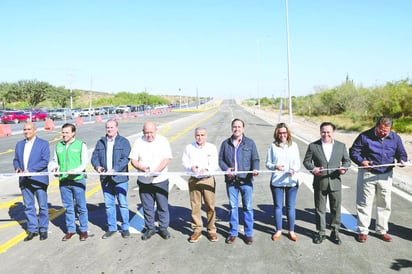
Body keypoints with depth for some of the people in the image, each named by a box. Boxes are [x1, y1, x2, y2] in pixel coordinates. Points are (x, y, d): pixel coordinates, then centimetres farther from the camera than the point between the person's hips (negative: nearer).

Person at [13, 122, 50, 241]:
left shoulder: (43, 143, -4)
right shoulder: (19, 144, 13)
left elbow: (45, 161, -12)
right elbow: (15, 160, 16)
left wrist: (30, 170, -20)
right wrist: (17, 168, -6)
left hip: (39, 180, -5)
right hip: (24, 180, 5)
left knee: (42, 206, 4)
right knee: (28, 206, 11)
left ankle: (43, 229, 17)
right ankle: (32, 229, 22)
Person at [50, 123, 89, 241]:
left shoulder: (81, 145, -2)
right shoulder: (58, 145, 10)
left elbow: (85, 162, -4)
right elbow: (55, 161, 17)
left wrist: (75, 171, -20)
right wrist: (54, 167, -5)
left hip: (78, 180, -3)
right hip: (63, 181, 4)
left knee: (81, 207, 5)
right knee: (68, 207, 11)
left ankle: (83, 230, 17)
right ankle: (70, 230, 23)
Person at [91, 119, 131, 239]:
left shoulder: (124, 142, -3)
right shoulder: (100, 142, 10)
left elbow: (125, 159, -12)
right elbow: (94, 157, 8)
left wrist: (114, 169, -24)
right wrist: (97, 166, -13)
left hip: (120, 178, -4)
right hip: (105, 178, 4)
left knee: (123, 204, 2)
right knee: (109, 204, 11)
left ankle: (125, 228, 15)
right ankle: (111, 228, 24)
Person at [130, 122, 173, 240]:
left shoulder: (163, 141, -1)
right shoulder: (138, 142, 5)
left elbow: (166, 159, -9)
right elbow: (133, 160, 2)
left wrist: (156, 171, -23)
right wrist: (142, 168, -18)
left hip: (160, 180, -2)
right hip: (144, 181, 2)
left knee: (163, 206, 5)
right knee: (147, 207, 10)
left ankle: (163, 228, 21)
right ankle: (150, 228, 25)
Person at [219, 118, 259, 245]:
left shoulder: (250, 143, 3)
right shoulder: (225, 143, 7)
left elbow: (255, 159, 2)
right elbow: (221, 159, 9)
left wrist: (255, 169, -18)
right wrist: (226, 169, -9)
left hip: (246, 180, -1)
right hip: (231, 180, 2)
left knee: (248, 207, 6)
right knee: (233, 207, 10)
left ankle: (248, 233, 19)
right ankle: (233, 233, 23)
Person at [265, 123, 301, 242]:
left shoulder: (293, 145, 2)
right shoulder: (273, 146, -1)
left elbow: (298, 163, 3)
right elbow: (267, 163, 2)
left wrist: (294, 170, -18)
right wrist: (275, 166, -18)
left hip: (291, 181, 1)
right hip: (276, 181, 0)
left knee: (291, 207, 9)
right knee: (278, 206, 10)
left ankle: (291, 231, 23)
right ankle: (278, 230, 24)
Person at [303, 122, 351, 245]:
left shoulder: (341, 146, 5)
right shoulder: (313, 146, -1)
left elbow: (347, 160, 11)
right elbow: (306, 161, 2)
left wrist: (344, 168, -11)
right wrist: (313, 168, -17)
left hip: (335, 182, 1)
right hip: (319, 183, -1)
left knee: (336, 209, 9)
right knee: (320, 209, 9)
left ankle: (335, 232, 26)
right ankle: (321, 232, 23)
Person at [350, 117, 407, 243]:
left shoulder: (395, 138, 3)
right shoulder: (365, 136, -8)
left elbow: (402, 154, 11)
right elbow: (353, 151, -6)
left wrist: (402, 160, -12)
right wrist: (361, 161, -23)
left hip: (386, 176, 3)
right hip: (367, 174, -3)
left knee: (384, 204, 12)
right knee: (364, 204, 3)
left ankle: (382, 230, 28)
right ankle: (363, 231, 15)